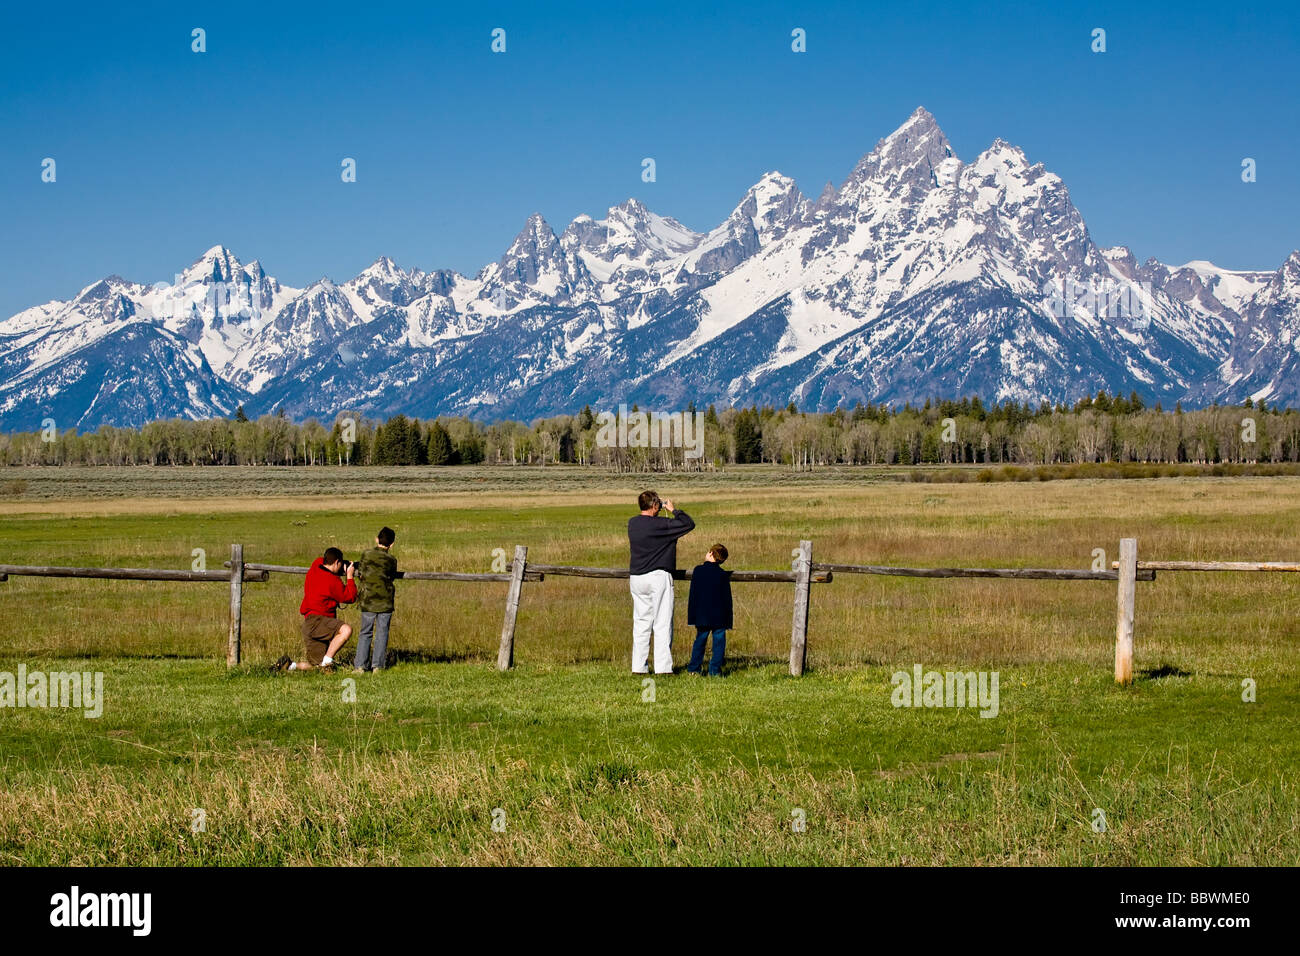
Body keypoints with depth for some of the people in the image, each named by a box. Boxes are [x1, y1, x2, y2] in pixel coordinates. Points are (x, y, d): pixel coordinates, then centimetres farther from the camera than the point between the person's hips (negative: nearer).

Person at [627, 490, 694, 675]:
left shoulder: (632, 523, 4)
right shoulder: (660, 524, -14)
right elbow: (688, 524, -9)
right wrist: (674, 510, 3)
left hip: (636, 577, 6)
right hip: (658, 577, -6)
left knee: (641, 623, 11)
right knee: (662, 624, -1)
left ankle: (639, 666, 11)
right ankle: (663, 667, -3)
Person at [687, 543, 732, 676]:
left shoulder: (698, 570, 0)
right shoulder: (723, 575, -3)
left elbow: (693, 594, 3)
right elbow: (727, 599, 0)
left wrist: (692, 616, 8)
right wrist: (728, 621, 6)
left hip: (701, 616, 2)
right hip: (719, 617, -2)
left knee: (700, 640, 13)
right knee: (719, 642, 4)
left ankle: (693, 668, 15)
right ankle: (715, 670, -1)